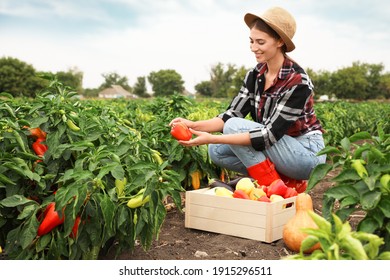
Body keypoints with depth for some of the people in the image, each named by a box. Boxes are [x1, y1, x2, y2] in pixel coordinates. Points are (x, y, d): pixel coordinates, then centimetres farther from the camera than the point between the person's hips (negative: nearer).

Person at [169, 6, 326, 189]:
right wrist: (194, 125, -23)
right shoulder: (255, 75, 0)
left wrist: (212, 138, -34)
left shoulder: (297, 81, -23)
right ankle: (289, 182, -1)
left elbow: (270, 134, -28)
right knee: (216, 151, -8)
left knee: (234, 127, -21)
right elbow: (231, 115, -4)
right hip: (278, 150, 8)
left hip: (307, 152, -8)